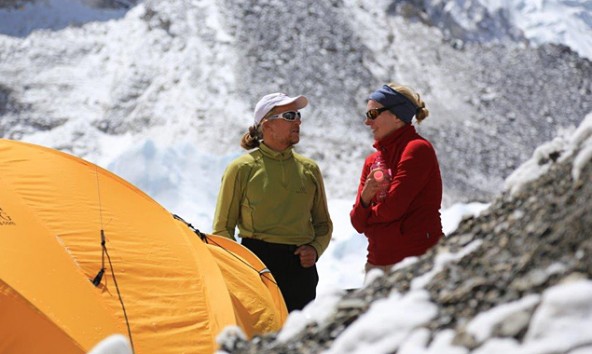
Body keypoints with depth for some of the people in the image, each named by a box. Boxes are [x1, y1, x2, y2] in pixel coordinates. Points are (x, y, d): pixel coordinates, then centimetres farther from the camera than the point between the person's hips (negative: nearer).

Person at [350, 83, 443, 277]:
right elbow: (359, 224, 10)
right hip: (376, 263, 7)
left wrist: (368, 214, 5)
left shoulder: (417, 149, -7)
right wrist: (364, 199, -11)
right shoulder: (372, 160, 15)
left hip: (417, 260, -7)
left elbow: (392, 208, -15)